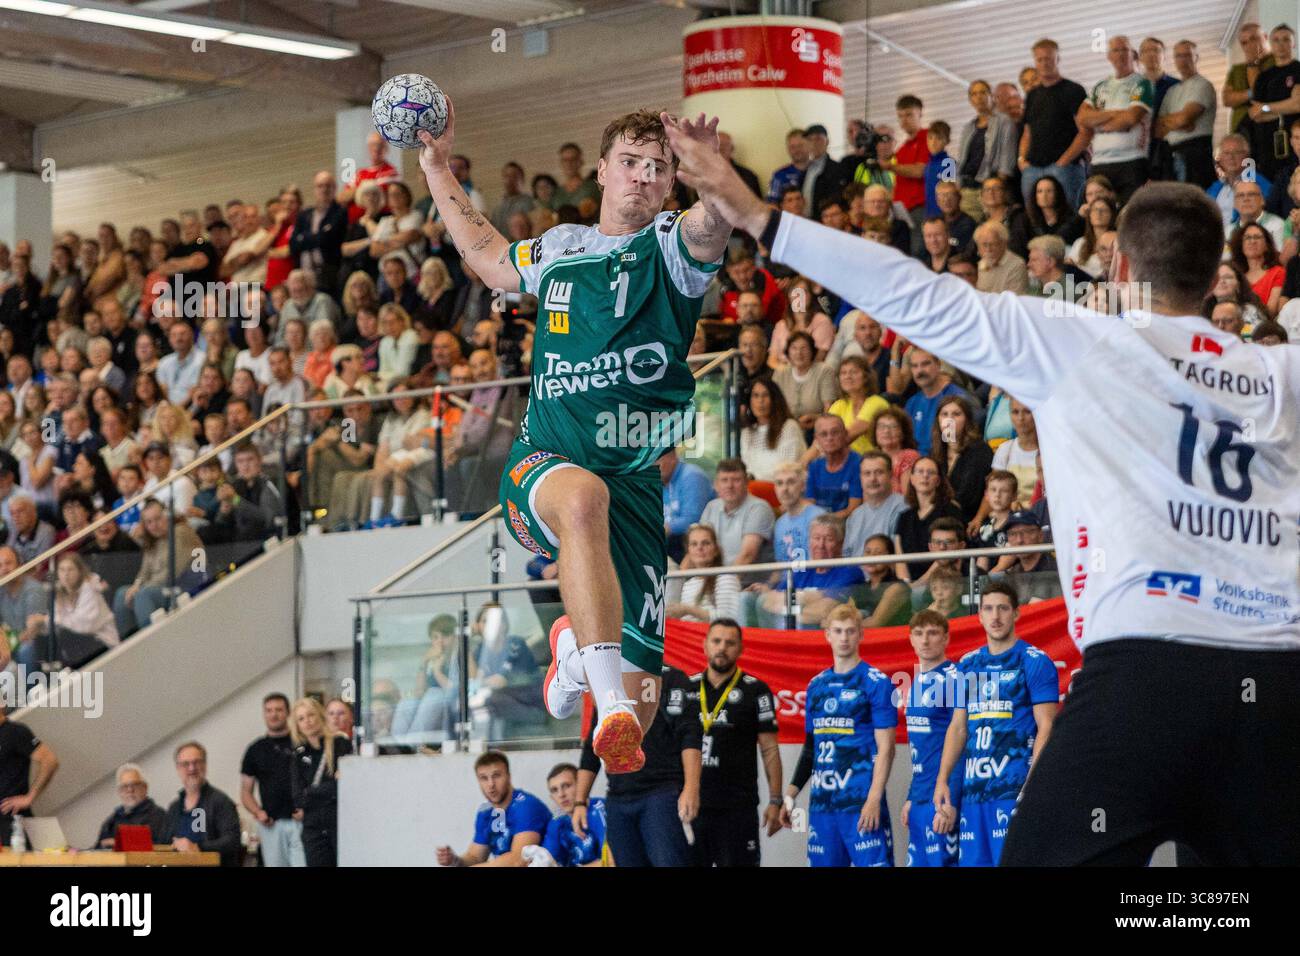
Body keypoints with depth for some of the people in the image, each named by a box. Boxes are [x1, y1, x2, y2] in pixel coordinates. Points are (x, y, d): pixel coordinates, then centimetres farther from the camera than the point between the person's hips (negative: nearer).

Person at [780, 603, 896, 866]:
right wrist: (790, 794, 16)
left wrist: (874, 799, -15)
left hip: (861, 802, -6)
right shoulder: (817, 685, 15)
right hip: (821, 802, 6)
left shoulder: (875, 682, -3)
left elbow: (885, 747, -7)